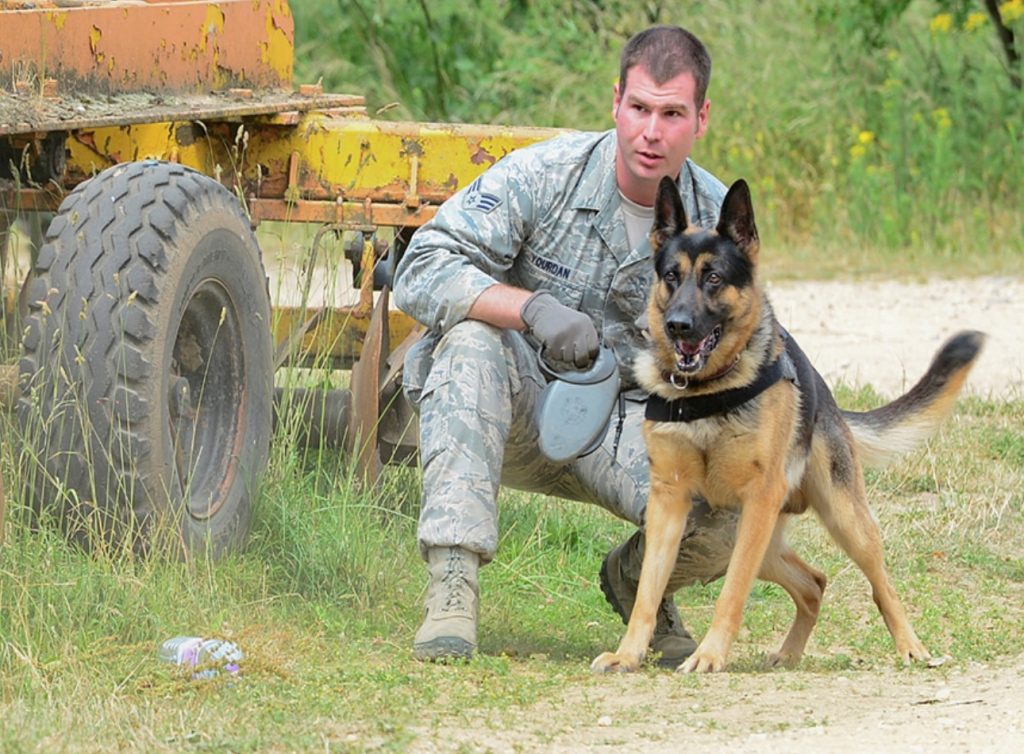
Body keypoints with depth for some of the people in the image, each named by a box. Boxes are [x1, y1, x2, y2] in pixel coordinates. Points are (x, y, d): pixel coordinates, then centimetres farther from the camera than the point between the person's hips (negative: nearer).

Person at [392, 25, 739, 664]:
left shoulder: (718, 220, -5)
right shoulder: (542, 175, -16)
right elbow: (420, 274, -23)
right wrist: (531, 307, -39)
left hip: (626, 425, 2)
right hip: (516, 411, -2)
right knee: (471, 337, -36)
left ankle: (638, 580, 12)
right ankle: (453, 584, -36)